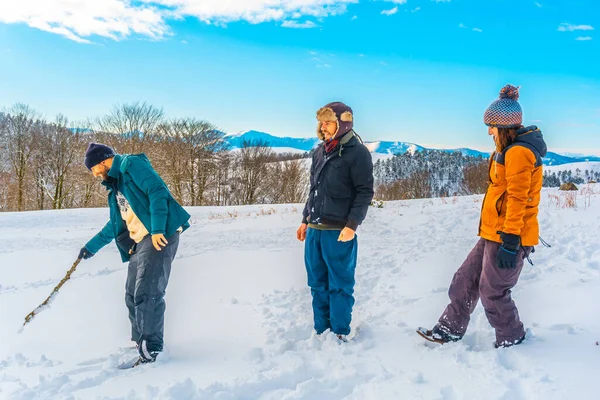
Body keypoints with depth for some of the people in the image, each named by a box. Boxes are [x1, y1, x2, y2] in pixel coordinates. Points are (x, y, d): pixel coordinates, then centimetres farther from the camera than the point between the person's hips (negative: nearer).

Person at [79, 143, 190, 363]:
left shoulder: (132, 165, -2)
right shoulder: (116, 185, 26)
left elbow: (157, 192, -17)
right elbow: (115, 224, 33)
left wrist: (157, 230, -25)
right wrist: (92, 246, 38)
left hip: (159, 236, -10)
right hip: (139, 243, 10)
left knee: (147, 293, -14)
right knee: (133, 296, 10)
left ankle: (152, 350, -7)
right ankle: (141, 346, 21)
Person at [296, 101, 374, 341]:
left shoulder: (357, 153, -7)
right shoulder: (320, 152, 14)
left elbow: (364, 193, -10)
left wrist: (352, 225, -18)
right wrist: (305, 220, 19)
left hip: (339, 231, -7)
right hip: (314, 229, 7)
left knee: (339, 285, 3)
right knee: (318, 284, 12)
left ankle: (340, 335, 15)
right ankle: (321, 332, 23)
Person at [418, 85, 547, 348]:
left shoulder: (518, 151, -17)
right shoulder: (509, 150, 15)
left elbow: (517, 199, -22)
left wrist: (510, 241, -23)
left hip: (507, 237, -10)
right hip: (494, 234, 10)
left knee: (492, 292, 3)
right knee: (465, 280, 12)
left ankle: (511, 339, 23)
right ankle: (450, 330, 22)